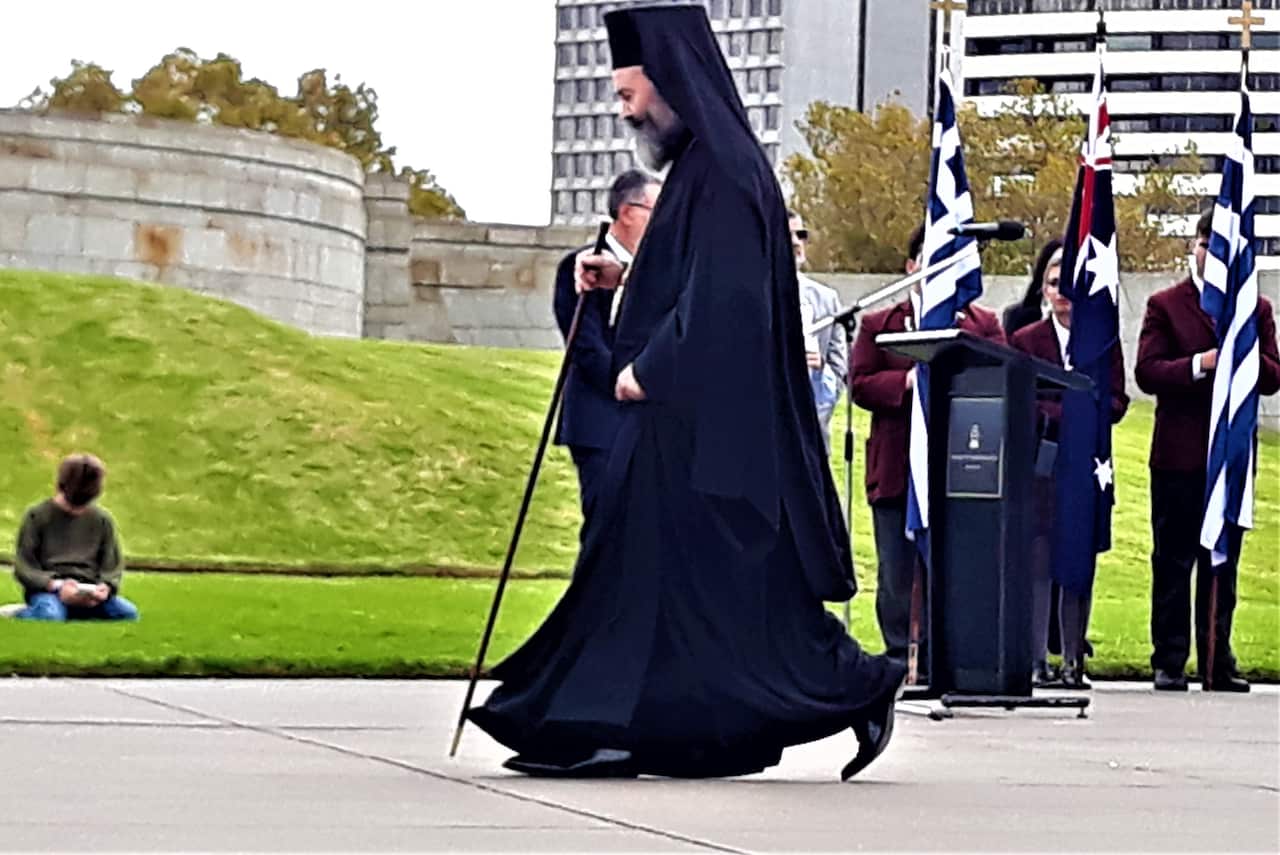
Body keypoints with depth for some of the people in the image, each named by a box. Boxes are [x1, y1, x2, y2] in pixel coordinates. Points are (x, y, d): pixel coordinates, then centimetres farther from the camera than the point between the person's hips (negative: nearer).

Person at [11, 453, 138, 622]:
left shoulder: (102, 519, 10)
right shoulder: (37, 516, 2)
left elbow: (113, 566, 11)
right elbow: (23, 566, -2)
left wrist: (106, 587, -14)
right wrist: (56, 586, -20)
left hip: (88, 593, 4)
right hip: (47, 590, -4)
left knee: (128, 613, -24)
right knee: (50, 615, -39)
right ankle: (21, 615, -6)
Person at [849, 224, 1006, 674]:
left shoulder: (985, 325, 13)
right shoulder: (878, 325, 11)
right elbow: (860, 384, 0)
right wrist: (907, 381, -15)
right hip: (897, 468, 0)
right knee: (897, 574, 3)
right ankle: (900, 660, 10)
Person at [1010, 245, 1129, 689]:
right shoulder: (1025, 340, 7)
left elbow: (1117, 402, 4)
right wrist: (1067, 413, -14)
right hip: (1041, 459, -1)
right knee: (1038, 561, -5)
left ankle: (1075, 661, 5)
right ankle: (1036, 661, -4)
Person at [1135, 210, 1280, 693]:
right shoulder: (1165, 305, 4)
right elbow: (1147, 372, -6)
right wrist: (1199, 364, -18)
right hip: (1178, 455, -2)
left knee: (1223, 565, 6)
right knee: (1173, 564, 0)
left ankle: (1218, 663, 10)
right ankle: (1169, 662, 4)